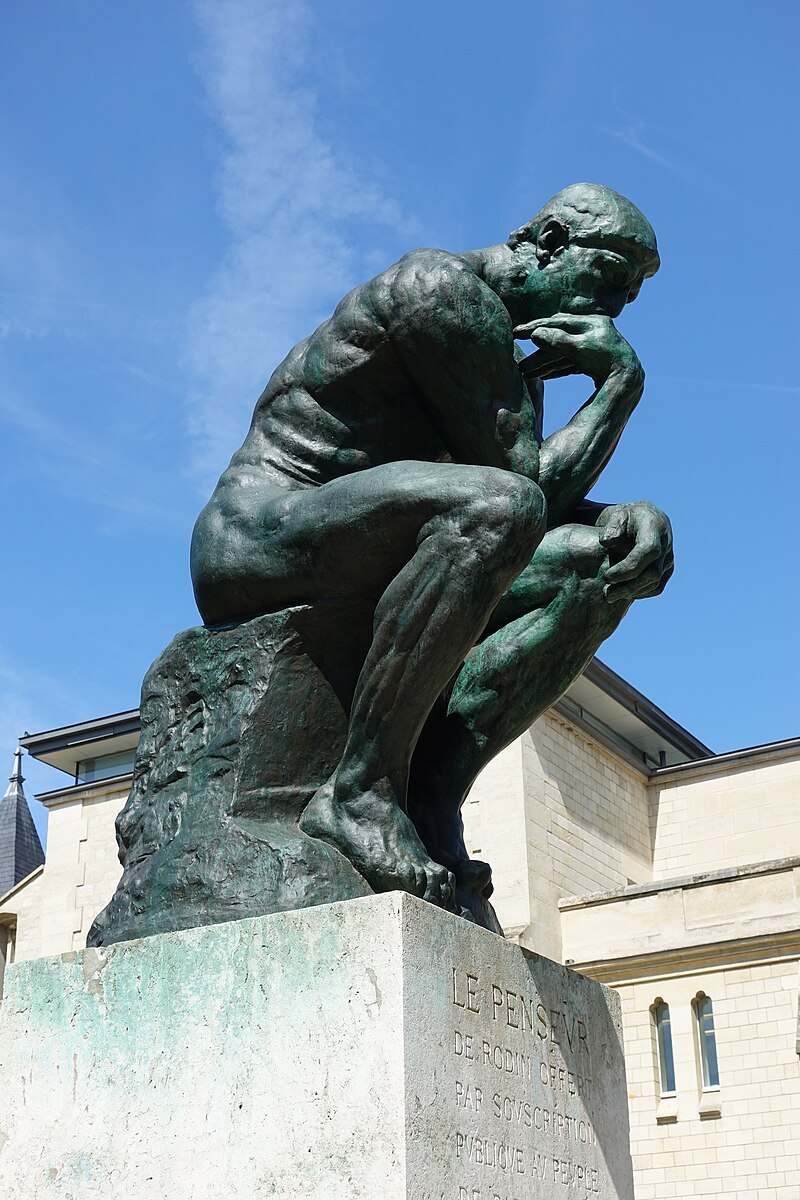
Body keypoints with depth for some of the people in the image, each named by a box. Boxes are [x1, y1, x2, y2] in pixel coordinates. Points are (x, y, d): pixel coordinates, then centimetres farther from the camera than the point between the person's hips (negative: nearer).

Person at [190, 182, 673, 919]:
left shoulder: (518, 368, 21)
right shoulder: (445, 289, -10)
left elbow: (552, 500, 9)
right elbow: (533, 485, -15)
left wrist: (631, 517, -11)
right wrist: (622, 379, -3)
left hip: (348, 588, 9)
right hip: (258, 545, -9)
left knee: (599, 567, -5)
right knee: (494, 507, -35)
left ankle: (433, 792, -19)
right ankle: (362, 791, -29)